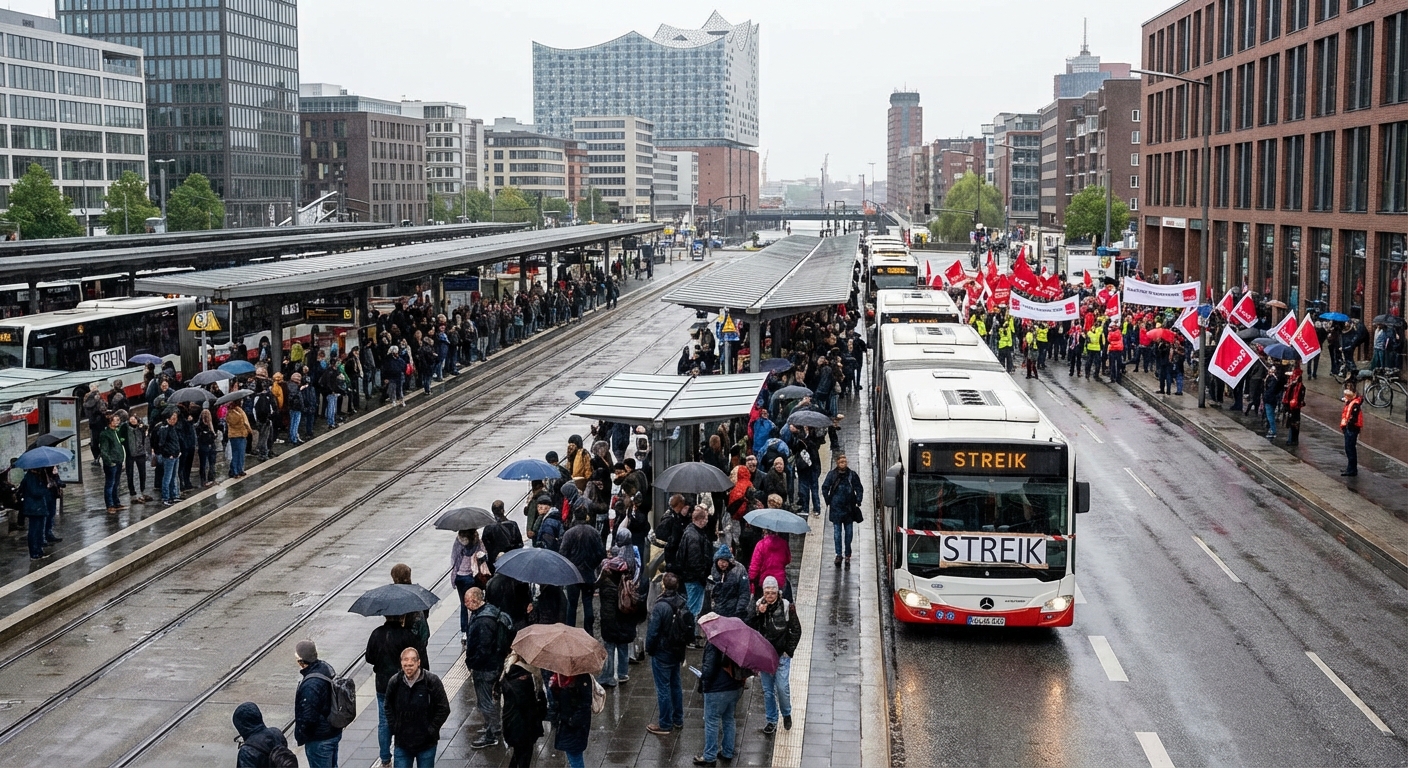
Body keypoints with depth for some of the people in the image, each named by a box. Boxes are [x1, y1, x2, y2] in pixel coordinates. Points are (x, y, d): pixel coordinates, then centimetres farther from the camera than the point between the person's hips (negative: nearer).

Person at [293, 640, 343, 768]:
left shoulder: (310, 686, -32)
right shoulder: (326, 667, -4)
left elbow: (308, 718, -26)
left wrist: (301, 736, -8)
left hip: (319, 739, -9)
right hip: (335, 732, 9)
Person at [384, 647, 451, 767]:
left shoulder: (432, 682, -12)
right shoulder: (394, 683, -4)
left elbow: (444, 709, -7)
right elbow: (388, 707, 12)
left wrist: (431, 730, -9)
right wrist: (394, 728, 3)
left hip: (426, 743, -2)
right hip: (402, 743, 2)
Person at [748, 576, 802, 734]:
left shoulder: (787, 606, -8)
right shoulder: (758, 606, -1)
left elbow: (796, 630, 0)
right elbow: (749, 627, -3)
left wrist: (789, 651, -4)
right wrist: (758, 613, -18)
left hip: (782, 655, -3)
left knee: (782, 687, -5)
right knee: (767, 690, 9)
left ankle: (786, 714, 22)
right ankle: (771, 721, 22)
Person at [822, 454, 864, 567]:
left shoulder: (852, 475, 1)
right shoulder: (832, 475, -1)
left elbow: (859, 489, 9)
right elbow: (825, 488, 6)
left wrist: (858, 501, 0)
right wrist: (828, 502, 3)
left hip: (849, 507, 1)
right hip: (836, 508, -1)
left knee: (849, 532, 4)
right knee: (837, 531, 0)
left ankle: (848, 555, 13)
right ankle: (838, 554, 4)